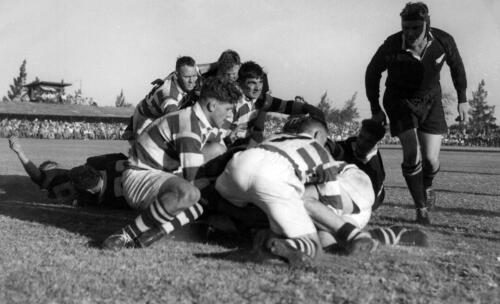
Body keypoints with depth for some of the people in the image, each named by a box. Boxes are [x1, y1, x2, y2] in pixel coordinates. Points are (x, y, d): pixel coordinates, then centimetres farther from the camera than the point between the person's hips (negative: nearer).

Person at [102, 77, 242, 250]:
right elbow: (192, 176, -24)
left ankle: (158, 231, -12)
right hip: (139, 177, -10)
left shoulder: (208, 125, 9)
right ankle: (127, 235, -23)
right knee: (188, 193, -36)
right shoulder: (189, 124, -22)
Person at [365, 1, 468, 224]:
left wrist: (462, 99, 5)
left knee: (431, 159, -2)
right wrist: (375, 109, -3)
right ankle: (421, 209, -1)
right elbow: (372, 73, -5)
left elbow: (457, 66, 4)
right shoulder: (391, 46, -24)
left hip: (430, 101, 2)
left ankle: (427, 187, 34)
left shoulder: (443, 41, -18)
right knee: (412, 154, -17)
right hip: (400, 102, -2)